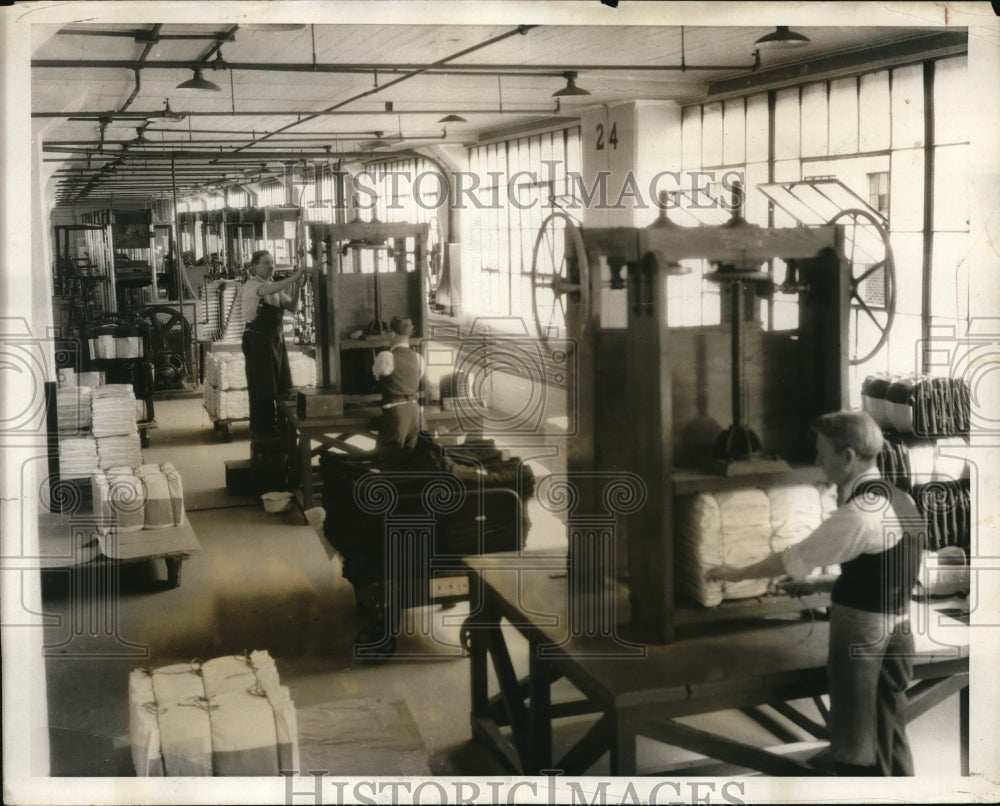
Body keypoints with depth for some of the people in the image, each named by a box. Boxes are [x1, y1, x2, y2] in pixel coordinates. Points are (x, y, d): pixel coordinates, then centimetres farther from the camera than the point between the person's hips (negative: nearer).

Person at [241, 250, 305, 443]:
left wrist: (297, 287, -12)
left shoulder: (275, 288, 12)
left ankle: (276, 427, 19)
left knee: (280, 386, 8)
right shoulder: (252, 285, -10)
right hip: (257, 341, -7)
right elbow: (269, 290, -33)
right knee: (262, 389, -1)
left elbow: (293, 307, 3)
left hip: (276, 340, 7)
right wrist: (294, 277, -37)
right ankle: (261, 432, 9)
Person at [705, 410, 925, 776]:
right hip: (895, 632, 9)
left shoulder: (859, 513, -21)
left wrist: (737, 574, -3)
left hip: (861, 637, -9)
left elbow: (796, 559, -14)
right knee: (890, 743, 17)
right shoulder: (900, 500, 8)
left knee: (858, 753, 2)